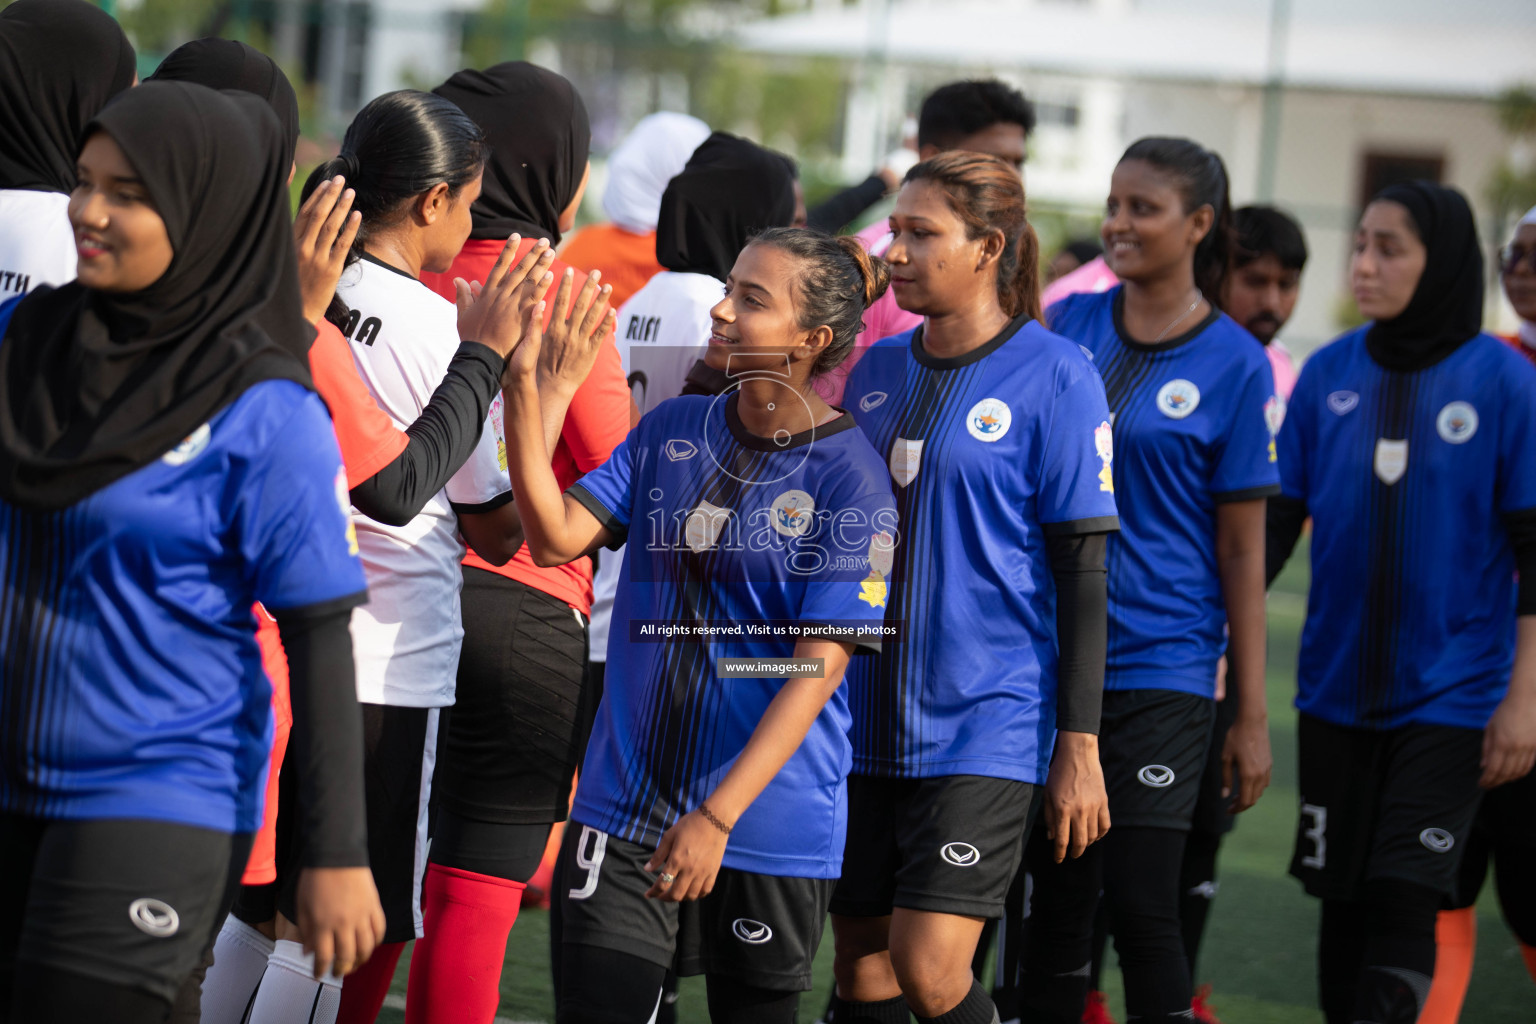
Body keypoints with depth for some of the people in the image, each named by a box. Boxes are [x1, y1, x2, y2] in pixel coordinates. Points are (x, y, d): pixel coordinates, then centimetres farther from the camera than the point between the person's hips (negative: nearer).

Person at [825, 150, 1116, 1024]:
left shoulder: (1055, 376, -7)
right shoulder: (877, 370, 10)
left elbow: (1082, 569, -8)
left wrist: (1079, 744, -10)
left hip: (989, 718, -6)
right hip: (865, 717, 6)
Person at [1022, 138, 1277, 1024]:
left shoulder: (1234, 364, -4)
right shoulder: (1068, 325, 6)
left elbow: (1242, 550, -3)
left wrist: (1253, 715, -4)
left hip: (1160, 666, -4)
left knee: (1142, 902, -9)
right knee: (1060, 893, 9)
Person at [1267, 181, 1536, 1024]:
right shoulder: (1328, 374, 1)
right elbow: (1277, 520, 6)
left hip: (1451, 694, -4)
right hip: (1336, 688, 4)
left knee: (1403, 899, -8)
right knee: (1340, 895, 10)